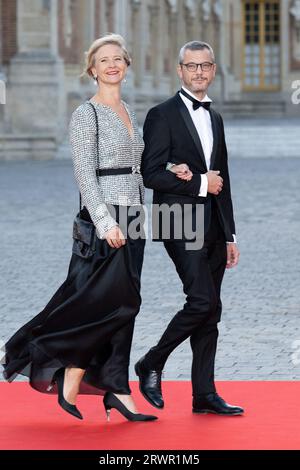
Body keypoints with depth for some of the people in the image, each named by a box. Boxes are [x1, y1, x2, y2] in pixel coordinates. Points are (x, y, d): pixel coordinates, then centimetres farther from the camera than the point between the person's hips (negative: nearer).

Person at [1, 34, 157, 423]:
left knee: (123, 306, 6)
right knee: (115, 302, -10)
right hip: (105, 218, -7)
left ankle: (117, 391, 8)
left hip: (131, 218, 8)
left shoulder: (128, 112, 16)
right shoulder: (86, 114, -8)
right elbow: (85, 174, -15)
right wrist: (106, 222, -23)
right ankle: (70, 379, 3)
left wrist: (139, 219, 12)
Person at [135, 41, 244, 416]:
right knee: (203, 301, -17)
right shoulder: (163, 115, -5)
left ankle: (204, 394, 10)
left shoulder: (214, 118, 18)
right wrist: (200, 183, -12)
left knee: (210, 312, 6)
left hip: (213, 226, 7)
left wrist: (230, 235, 17)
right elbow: (150, 174, -12)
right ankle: (151, 365, 1)